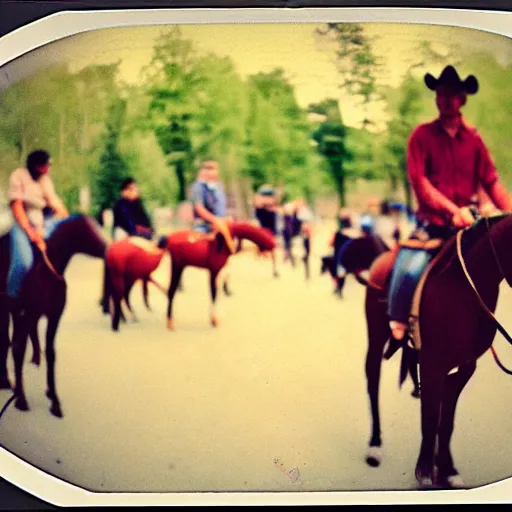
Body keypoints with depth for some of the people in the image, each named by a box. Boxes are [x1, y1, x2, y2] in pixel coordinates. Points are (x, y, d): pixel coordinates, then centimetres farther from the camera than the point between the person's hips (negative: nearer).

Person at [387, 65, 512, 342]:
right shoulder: (422, 135, 0)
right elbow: (419, 180, -10)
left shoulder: (473, 139, 9)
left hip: (466, 225, 4)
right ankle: (396, 329, -6)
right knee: (409, 271, -26)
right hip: (431, 225, -4)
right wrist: (453, 209, -23)